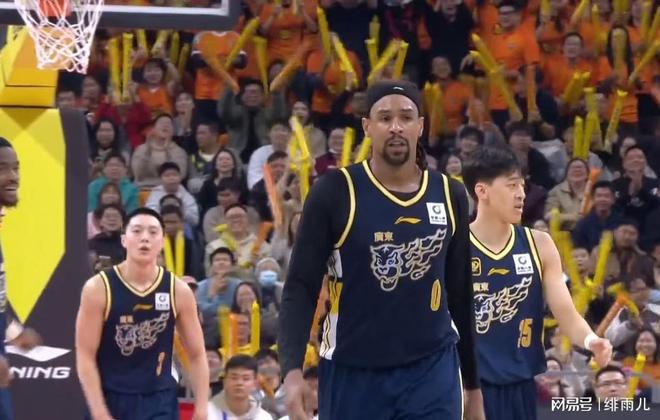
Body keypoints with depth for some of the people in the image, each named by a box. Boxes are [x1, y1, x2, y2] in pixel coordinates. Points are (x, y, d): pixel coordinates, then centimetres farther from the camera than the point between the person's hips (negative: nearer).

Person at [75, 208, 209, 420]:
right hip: (111, 401, -1)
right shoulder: (99, 288, -9)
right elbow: (85, 357, -10)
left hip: (160, 402, 1)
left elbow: (197, 355, 6)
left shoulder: (178, 291, -2)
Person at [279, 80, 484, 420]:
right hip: (351, 372, -2)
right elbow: (301, 287, -8)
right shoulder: (335, 191, -7)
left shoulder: (449, 195, 5)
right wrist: (292, 369, -23)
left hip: (432, 373, 2)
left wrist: (473, 384, 17)